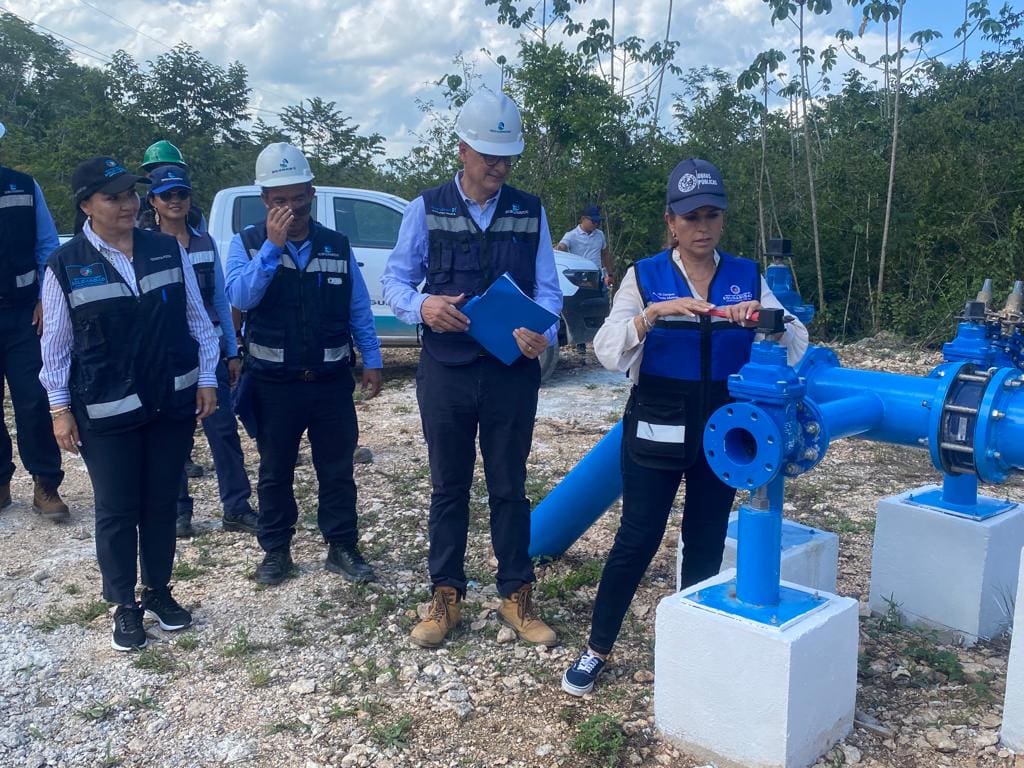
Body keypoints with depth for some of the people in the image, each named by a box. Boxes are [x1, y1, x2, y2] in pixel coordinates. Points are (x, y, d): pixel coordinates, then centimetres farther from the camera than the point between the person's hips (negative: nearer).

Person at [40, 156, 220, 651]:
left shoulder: (168, 250, 2)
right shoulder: (65, 265, -4)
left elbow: (197, 319, 6)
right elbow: (55, 343, 1)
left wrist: (207, 379, 2)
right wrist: (60, 408, -1)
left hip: (172, 402, 2)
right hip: (106, 411, -2)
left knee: (161, 503, 13)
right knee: (116, 511, 6)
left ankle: (158, 591, 30)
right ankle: (124, 605, 23)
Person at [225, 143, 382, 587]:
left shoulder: (337, 246, 5)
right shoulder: (247, 244, -2)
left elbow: (358, 309, 7)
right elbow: (241, 297, -20)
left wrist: (371, 360, 2)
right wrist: (272, 245, -26)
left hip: (331, 381, 2)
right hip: (273, 383, -1)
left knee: (337, 470, 9)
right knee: (275, 472, 11)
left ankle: (342, 547, 22)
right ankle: (276, 550, 25)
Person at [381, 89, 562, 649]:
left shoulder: (530, 213, 4)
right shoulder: (427, 209, 1)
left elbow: (547, 288, 2)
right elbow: (394, 280, 2)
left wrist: (543, 333, -20)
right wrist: (422, 305, -21)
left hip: (512, 373, 1)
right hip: (446, 371, 0)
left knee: (509, 487, 9)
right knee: (448, 487, 10)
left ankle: (516, 596, 22)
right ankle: (445, 597, 23)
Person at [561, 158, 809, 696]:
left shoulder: (748, 277, 3)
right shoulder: (645, 275, -4)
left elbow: (795, 350, -4)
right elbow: (608, 351, -15)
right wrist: (652, 314, -32)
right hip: (656, 430, -3)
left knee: (707, 543, 12)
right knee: (637, 540, 1)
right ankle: (596, 649, 19)